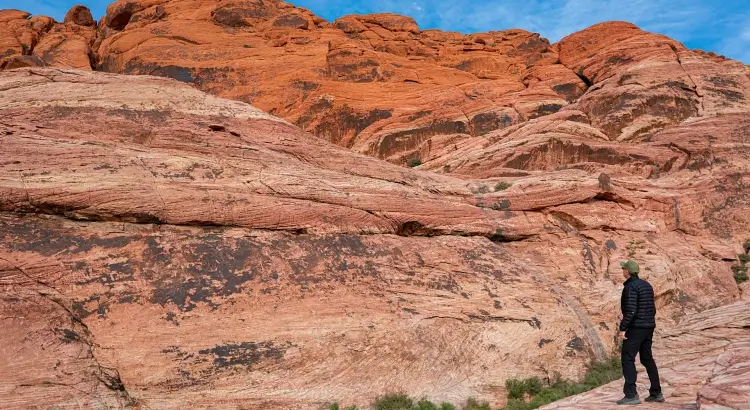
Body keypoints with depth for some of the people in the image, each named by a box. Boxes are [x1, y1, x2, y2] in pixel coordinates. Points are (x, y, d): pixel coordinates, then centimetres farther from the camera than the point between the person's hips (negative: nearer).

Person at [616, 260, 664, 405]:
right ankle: (656, 393, 21)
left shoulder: (631, 287, -15)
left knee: (628, 359, -6)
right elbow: (652, 307, 17)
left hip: (636, 328, -9)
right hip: (649, 327, 9)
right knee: (647, 359, 17)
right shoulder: (646, 285, 13)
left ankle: (631, 395, -10)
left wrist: (623, 328, -18)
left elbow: (630, 310, -22)